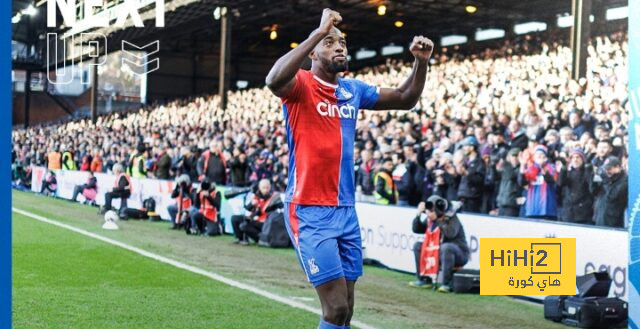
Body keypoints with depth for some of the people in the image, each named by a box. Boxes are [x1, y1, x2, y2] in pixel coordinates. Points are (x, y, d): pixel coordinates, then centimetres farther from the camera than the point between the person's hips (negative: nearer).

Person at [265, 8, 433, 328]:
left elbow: (405, 99, 20)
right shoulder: (301, 85, -9)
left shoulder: (353, 90, 11)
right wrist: (318, 31, -30)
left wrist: (421, 62, 3)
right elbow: (274, 79, -33)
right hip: (310, 212, -7)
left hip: (346, 210, 7)